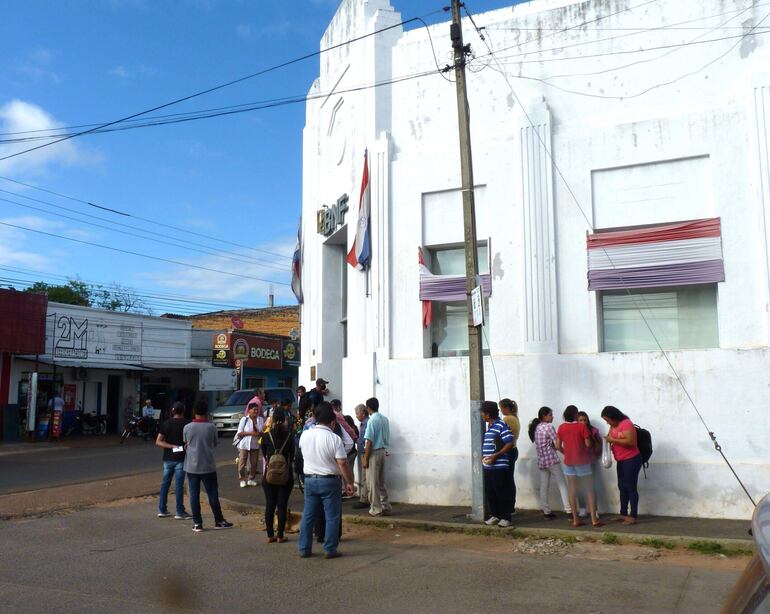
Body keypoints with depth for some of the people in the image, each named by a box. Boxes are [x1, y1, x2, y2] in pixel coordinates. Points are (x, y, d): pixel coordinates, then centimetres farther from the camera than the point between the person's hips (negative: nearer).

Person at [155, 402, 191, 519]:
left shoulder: (166, 424, 3)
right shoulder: (186, 424, -6)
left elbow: (158, 442, -6)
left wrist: (171, 446, -7)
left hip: (167, 458, 3)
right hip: (180, 458, -3)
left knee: (165, 483, 13)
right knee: (179, 485, -1)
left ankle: (162, 510, 18)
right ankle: (180, 512, 2)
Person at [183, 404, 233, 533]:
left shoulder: (187, 428, -6)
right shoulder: (211, 427, -9)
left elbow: (185, 444, 8)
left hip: (192, 466, 1)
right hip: (208, 466, -1)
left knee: (194, 494, 6)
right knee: (213, 494, 9)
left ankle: (197, 523, 8)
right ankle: (219, 521, 16)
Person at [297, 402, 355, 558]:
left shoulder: (304, 435, -2)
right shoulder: (334, 438, -16)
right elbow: (343, 463, -16)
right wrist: (349, 482, -7)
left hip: (309, 479, 4)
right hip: (329, 481, -4)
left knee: (308, 516, 12)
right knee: (332, 517, 5)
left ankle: (304, 549, 17)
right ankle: (330, 549, 7)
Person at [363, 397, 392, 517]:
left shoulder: (372, 421, -16)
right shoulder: (385, 419, 6)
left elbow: (369, 442, -17)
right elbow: (387, 438, 10)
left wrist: (365, 459, -12)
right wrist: (385, 451, 18)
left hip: (374, 453, -7)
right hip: (383, 451, 7)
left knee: (373, 483, 2)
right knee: (381, 482, 15)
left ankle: (376, 509, 7)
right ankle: (386, 507, 18)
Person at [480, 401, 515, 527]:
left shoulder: (501, 425, -12)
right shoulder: (489, 427, 15)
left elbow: (510, 444, -16)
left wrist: (496, 456, -20)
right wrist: (484, 456, 9)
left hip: (499, 467, -9)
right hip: (487, 466, 9)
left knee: (502, 493, -1)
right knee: (489, 492, 12)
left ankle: (505, 517, 7)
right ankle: (494, 515, 23)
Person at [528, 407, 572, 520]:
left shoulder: (536, 428, 11)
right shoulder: (549, 426, -10)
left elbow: (538, 445, 12)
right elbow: (557, 444, -13)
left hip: (541, 460, 7)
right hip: (552, 459, -7)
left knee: (544, 487, 7)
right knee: (562, 485, -1)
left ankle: (546, 512, 10)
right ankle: (569, 510, -5)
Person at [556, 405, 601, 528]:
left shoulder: (561, 427, 1)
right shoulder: (582, 426, -9)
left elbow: (558, 446, 2)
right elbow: (588, 444, -10)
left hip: (568, 461, 3)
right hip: (582, 461, -3)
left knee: (572, 490, 7)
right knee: (589, 490, 4)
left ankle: (575, 519, 8)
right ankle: (594, 519, 2)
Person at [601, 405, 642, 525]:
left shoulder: (626, 424, -19)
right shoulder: (613, 426, 9)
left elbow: (630, 441, -29)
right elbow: (610, 437, 23)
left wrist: (613, 440, -24)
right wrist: (608, 440, 1)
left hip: (631, 460, -9)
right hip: (621, 461, 9)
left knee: (630, 487, -5)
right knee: (622, 487, 14)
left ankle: (633, 516, 0)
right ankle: (623, 514, 23)